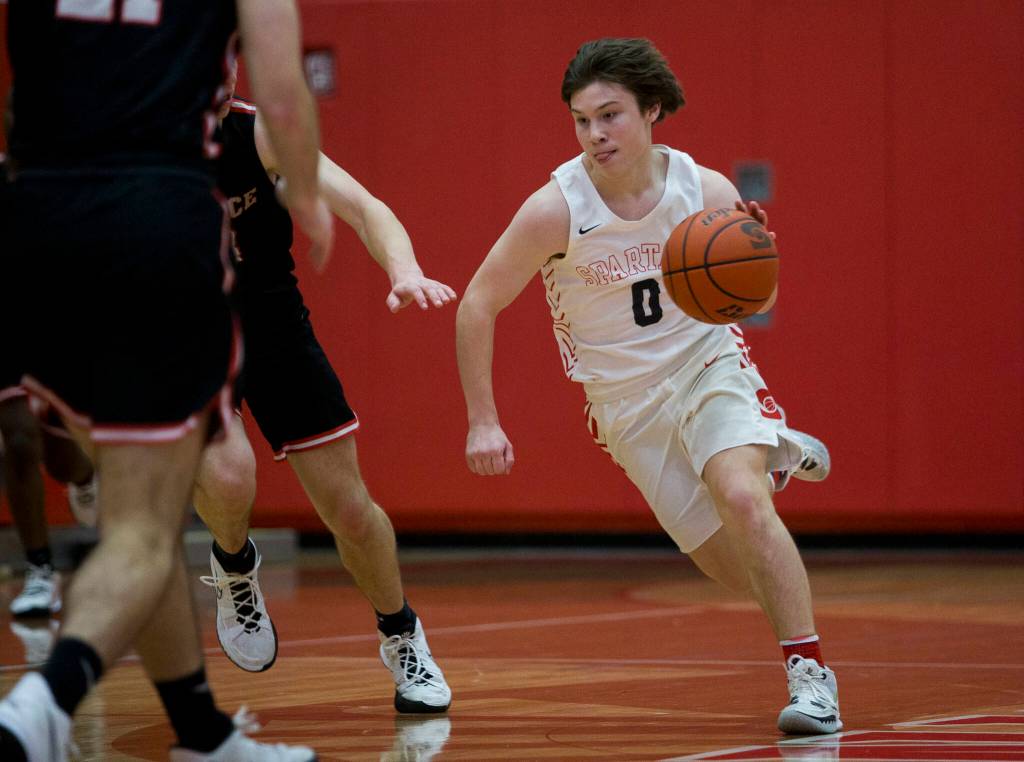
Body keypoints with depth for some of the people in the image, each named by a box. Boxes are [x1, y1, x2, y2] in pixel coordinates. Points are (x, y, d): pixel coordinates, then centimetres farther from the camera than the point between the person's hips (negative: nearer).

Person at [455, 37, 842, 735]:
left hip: (707, 363, 0)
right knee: (739, 570, 2)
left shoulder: (706, 192, -16)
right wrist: (483, 422, -13)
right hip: (627, 401, 1)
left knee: (741, 500, -29)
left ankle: (812, 674, -20)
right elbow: (477, 306, -11)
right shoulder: (557, 208, -20)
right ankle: (773, 454, 36)